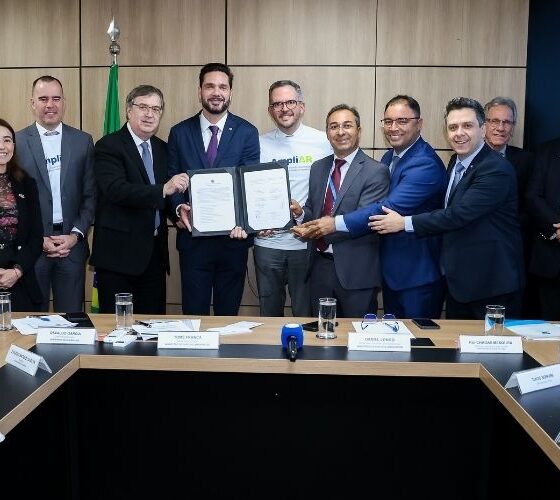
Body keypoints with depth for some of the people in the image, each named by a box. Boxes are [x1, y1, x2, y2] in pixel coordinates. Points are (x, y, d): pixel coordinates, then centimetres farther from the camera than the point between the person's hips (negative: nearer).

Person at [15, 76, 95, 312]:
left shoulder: (83, 141, 6)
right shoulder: (16, 142, 1)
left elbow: (90, 195, 5)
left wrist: (76, 235, -5)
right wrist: (38, 239, -6)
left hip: (72, 243, 1)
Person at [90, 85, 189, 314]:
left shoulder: (162, 149, 13)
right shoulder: (108, 146, -7)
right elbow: (115, 190, -23)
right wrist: (163, 190, -30)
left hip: (155, 252, 6)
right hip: (119, 253, -6)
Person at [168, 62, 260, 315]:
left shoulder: (247, 133, 1)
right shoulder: (179, 133, 5)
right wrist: (179, 207, -17)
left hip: (233, 237, 0)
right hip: (193, 237, 1)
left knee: (228, 313, 12)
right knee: (193, 313, 8)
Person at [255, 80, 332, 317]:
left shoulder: (323, 142, -1)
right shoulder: (260, 144, 4)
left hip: (308, 243, -1)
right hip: (268, 242, 2)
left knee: (305, 313, 9)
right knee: (269, 312, 14)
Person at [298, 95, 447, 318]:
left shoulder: (425, 164, -21)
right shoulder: (388, 158, 9)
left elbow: (391, 208, -29)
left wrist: (337, 223, -26)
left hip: (419, 274, -9)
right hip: (391, 270, 9)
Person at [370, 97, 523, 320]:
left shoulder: (496, 169, -19)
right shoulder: (456, 164, 10)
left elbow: (460, 214, -26)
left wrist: (405, 223, -21)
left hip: (491, 283, -8)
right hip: (457, 280, 9)